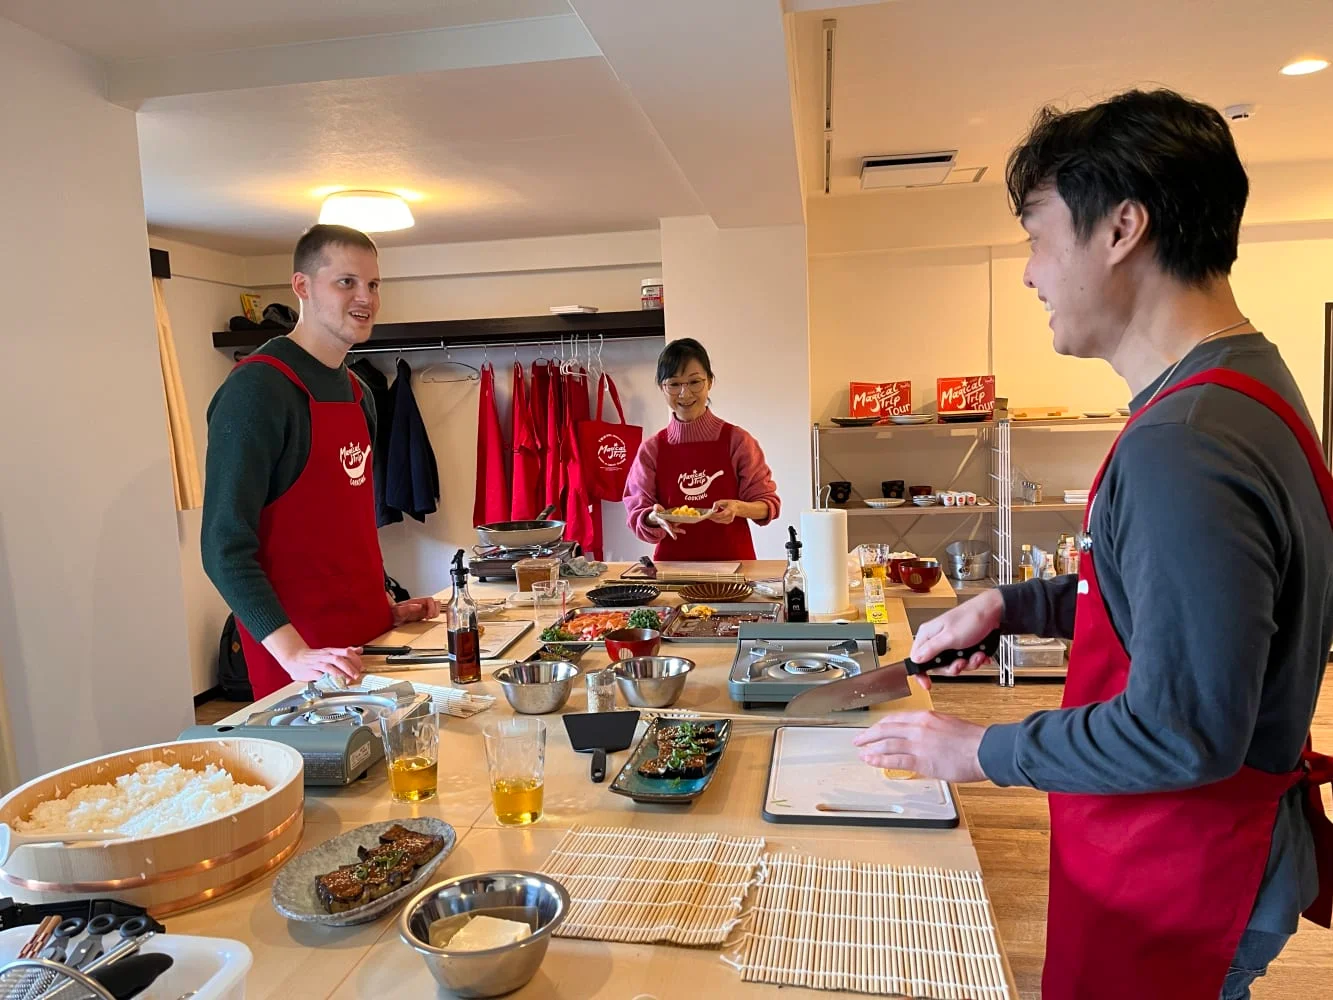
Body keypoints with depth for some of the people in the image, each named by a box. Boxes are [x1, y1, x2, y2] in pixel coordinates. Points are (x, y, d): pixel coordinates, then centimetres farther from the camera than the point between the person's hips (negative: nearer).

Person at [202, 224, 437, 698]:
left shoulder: (358, 393, 10)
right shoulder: (257, 389, -15)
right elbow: (226, 546, -19)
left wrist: (385, 606, 12)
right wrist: (291, 651, -26)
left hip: (371, 637, 8)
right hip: (304, 651, -8)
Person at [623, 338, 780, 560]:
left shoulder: (736, 440, 1)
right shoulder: (651, 449, 5)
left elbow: (768, 503, 3)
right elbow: (637, 514, 4)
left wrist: (739, 508, -17)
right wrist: (654, 518, -18)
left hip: (732, 561, -2)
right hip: (672, 564, 2)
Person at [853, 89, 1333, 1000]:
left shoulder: (1183, 448, -31)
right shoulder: (1245, 387, 3)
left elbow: (1183, 734, -29)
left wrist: (983, 751, -16)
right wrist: (1011, 605, 5)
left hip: (1183, 870, -9)